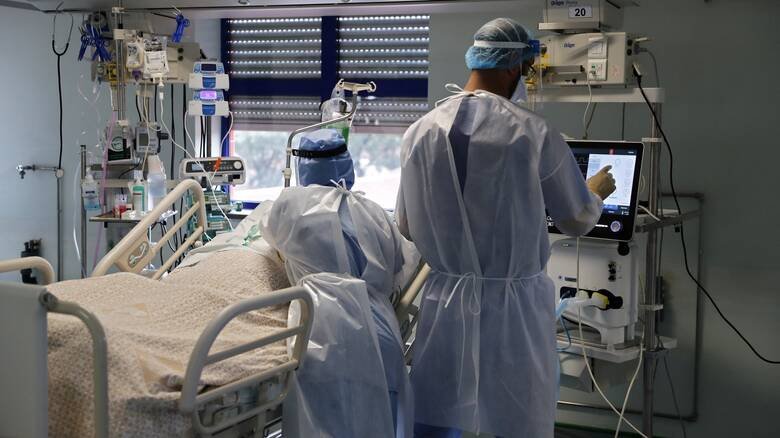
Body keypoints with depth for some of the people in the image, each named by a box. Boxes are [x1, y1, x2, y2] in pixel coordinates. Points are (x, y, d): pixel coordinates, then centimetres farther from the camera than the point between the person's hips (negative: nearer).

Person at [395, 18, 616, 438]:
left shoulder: (419, 132, -3)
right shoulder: (535, 134, -12)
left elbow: (406, 225, 8)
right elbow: (577, 220, 1)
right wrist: (597, 191, 23)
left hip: (446, 300, 3)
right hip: (514, 305, -3)